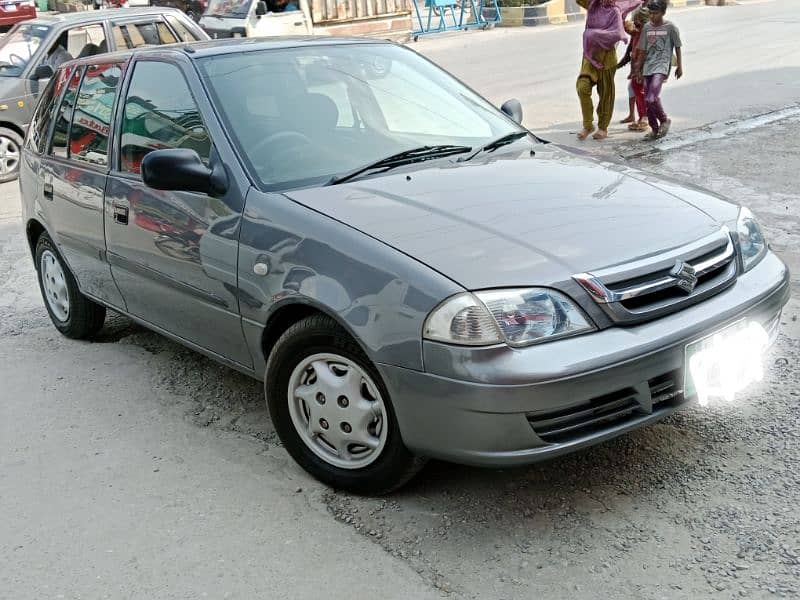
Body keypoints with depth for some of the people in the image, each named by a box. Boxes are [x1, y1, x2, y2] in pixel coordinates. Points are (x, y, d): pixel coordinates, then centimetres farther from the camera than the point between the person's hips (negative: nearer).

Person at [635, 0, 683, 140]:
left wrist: (679, 67, 4)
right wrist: (638, 70, 14)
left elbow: (677, 48, 4)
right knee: (648, 101, 5)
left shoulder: (670, 27, -2)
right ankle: (654, 129, 19)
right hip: (648, 68, 5)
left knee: (651, 99, -20)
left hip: (661, 67, -5)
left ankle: (664, 120, 4)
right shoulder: (647, 28, 10)